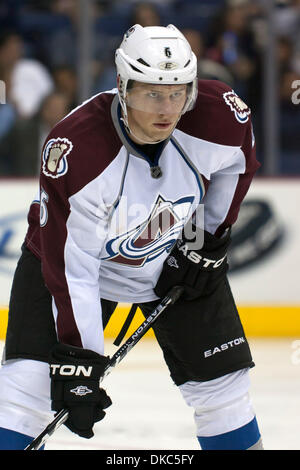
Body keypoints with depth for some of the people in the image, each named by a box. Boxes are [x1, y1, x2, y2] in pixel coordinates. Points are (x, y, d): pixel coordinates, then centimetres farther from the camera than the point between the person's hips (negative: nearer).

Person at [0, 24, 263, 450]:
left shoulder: (218, 117, -26)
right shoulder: (74, 150, -36)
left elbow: (239, 160, 2)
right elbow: (70, 270, -30)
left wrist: (209, 239, 0)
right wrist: (77, 361, -30)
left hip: (177, 259, 3)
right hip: (72, 254, -3)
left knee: (222, 382, 0)